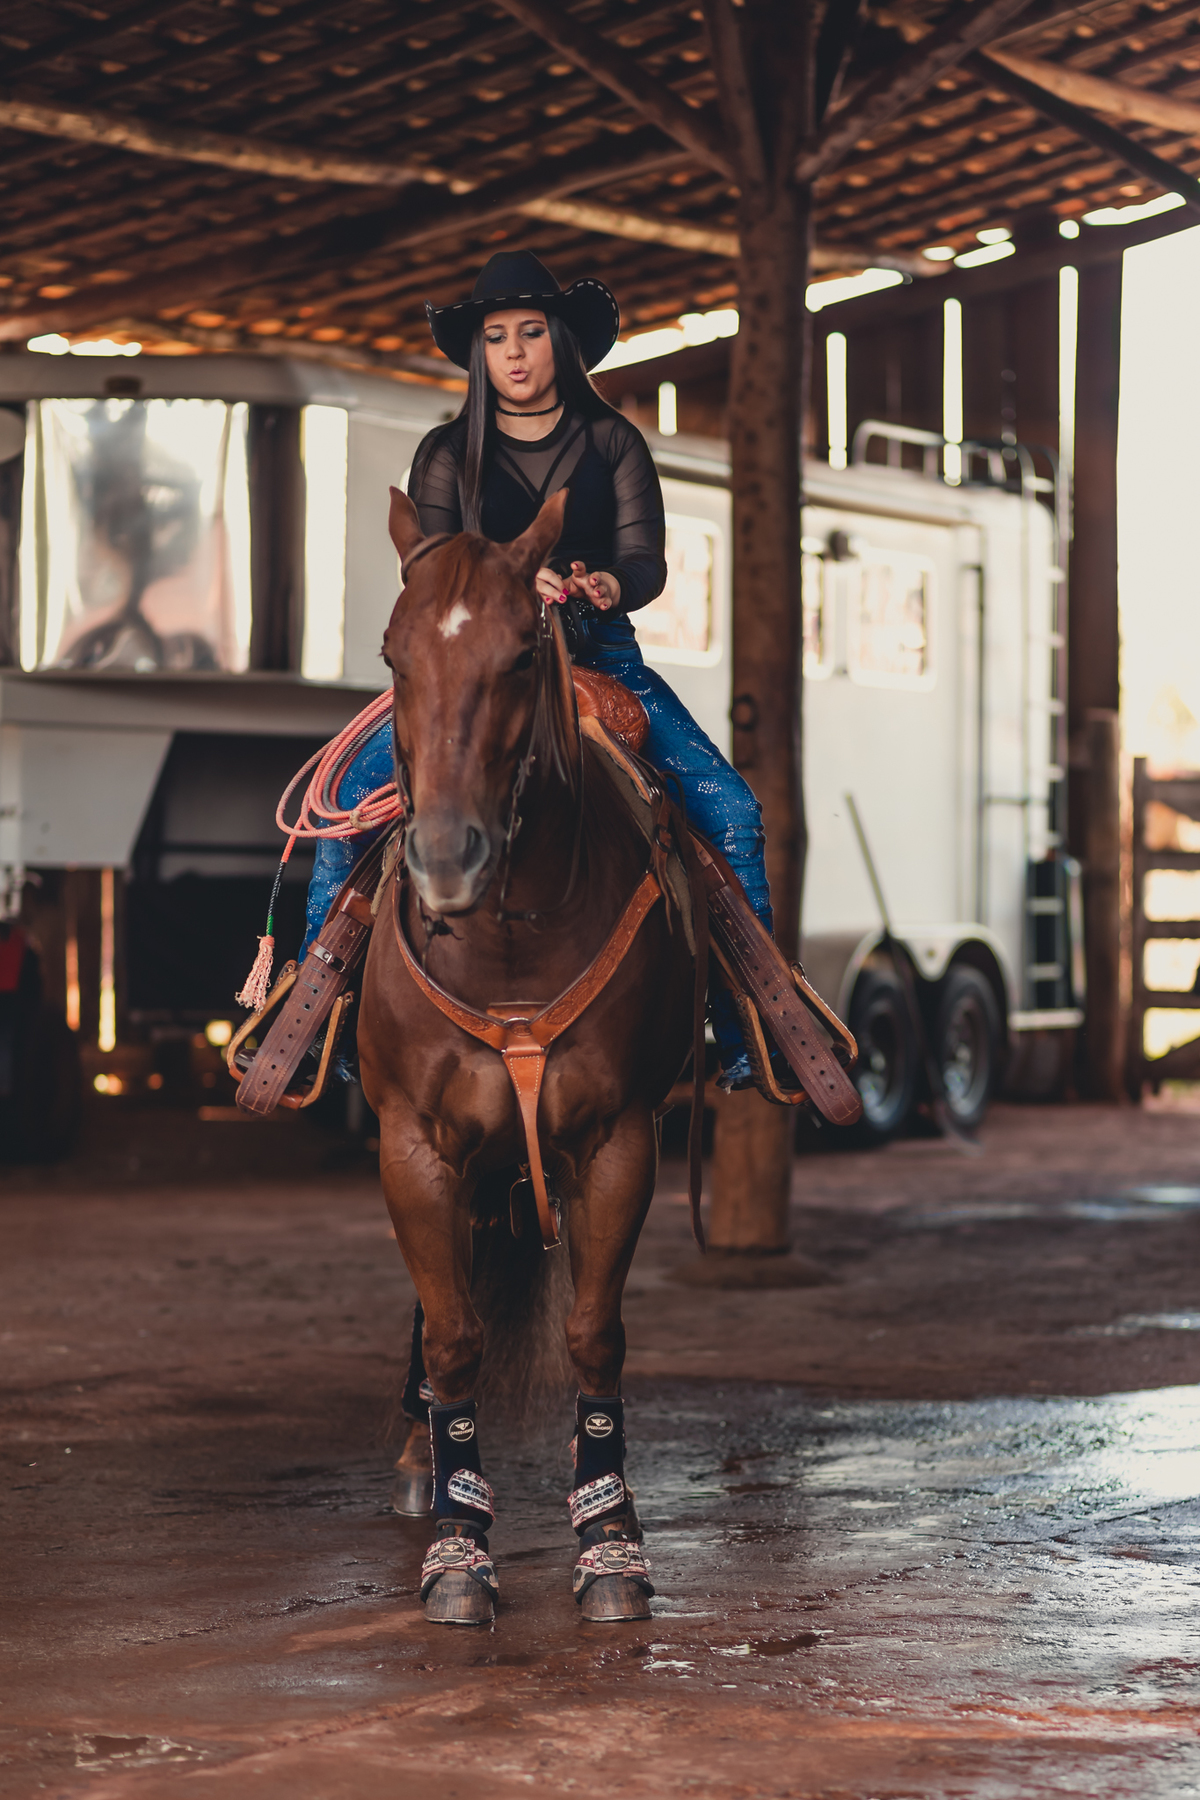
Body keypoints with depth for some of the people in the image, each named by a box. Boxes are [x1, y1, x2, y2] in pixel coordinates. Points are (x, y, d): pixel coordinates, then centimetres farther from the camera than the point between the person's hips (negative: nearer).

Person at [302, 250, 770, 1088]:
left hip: (602, 656, 0)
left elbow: (647, 559, 0)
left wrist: (607, 586, -25)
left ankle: (746, 1027, -11)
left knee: (730, 810, -19)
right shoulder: (446, 455, 8)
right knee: (355, 797, -22)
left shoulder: (614, 443, 9)